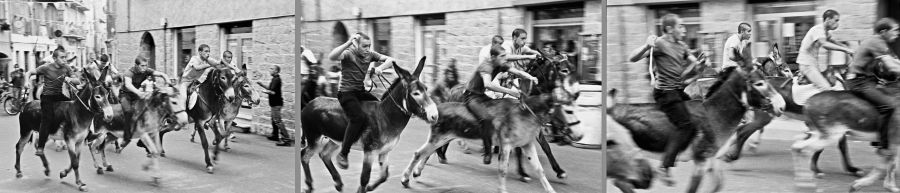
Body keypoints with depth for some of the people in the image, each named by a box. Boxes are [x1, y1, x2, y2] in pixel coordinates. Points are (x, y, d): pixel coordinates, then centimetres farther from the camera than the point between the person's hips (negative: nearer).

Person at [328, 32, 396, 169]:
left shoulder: (370, 55, 6)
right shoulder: (349, 54, -12)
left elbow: (390, 59, 4)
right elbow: (332, 56, -33)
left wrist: (380, 68, -16)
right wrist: (348, 43, -41)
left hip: (361, 91, 7)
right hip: (346, 93, -7)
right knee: (359, 117, -29)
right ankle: (342, 154, -21)